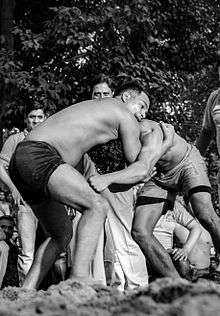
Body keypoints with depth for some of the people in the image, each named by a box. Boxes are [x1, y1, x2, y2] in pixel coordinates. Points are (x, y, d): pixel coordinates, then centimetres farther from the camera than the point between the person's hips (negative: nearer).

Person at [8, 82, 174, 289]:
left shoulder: (91, 105, 32)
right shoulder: (126, 116, 6)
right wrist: (166, 144, 21)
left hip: (19, 162, 10)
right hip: (38, 156, -10)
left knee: (62, 234, 17)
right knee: (97, 206, -22)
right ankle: (79, 280, -36)